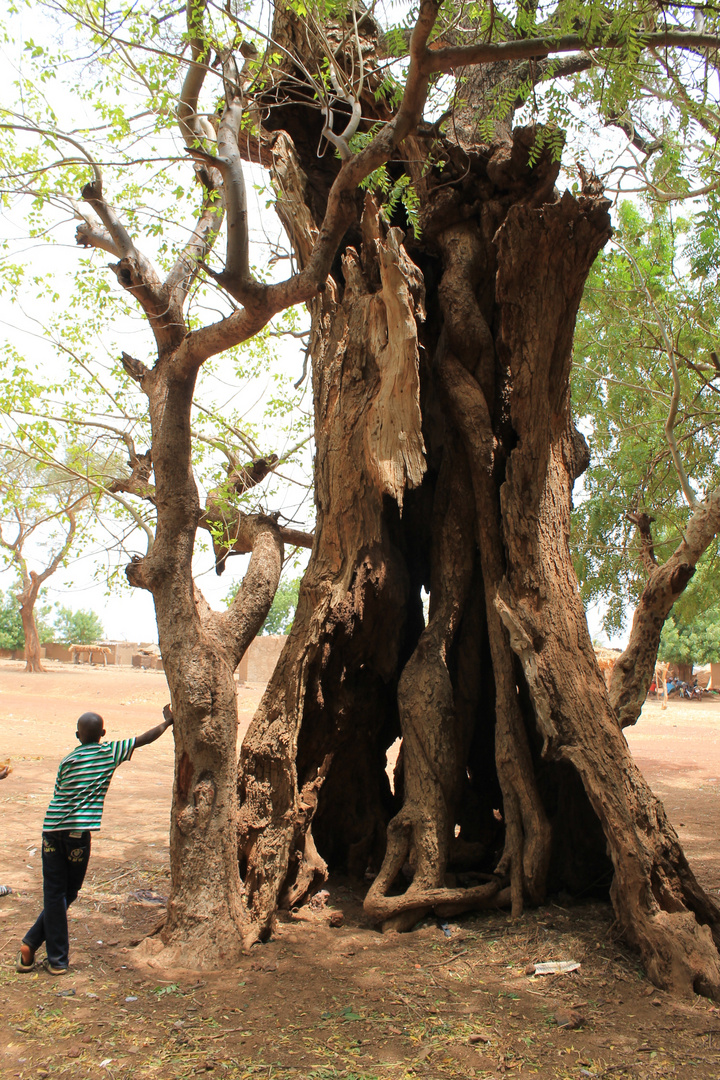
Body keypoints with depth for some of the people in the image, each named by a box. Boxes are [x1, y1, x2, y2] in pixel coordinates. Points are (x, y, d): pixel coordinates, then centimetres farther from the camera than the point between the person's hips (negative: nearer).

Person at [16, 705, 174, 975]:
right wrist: (167, 721, 24)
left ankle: (57, 959, 10)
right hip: (78, 831, -3)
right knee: (68, 892, 13)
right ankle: (32, 942, 13)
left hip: (51, 829, 3)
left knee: (54, 894, 8)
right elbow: (147, 738, 10)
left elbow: (59, 795, 11)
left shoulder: (67, 760, 8)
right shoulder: (111, 753, 3)